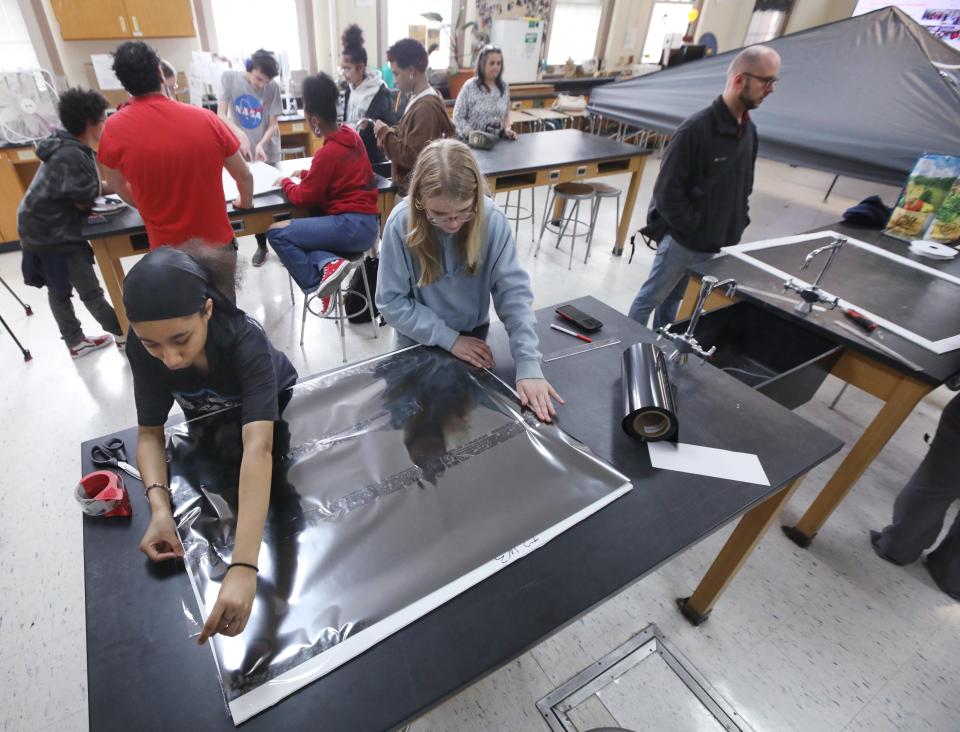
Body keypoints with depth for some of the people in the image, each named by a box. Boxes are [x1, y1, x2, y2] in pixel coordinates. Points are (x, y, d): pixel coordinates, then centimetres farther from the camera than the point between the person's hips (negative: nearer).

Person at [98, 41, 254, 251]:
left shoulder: (115, 130, -10)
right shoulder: (205, 118, -10)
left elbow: (122, 190, 4)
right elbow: (245, 176, -1)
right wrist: (245, 203, 19)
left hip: (167, 249, 0)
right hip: (217, 241, 1)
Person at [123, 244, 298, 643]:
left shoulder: (245, 338, -45)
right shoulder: (141, 346, -32)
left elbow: (257, 447, -56)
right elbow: (149, 432, -23)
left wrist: (243, 567, -65)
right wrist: (160, 508, -42)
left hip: (272, 410, -3)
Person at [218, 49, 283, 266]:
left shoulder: (273, 87, -9)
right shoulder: (229, 77, -7)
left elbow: (273, 124, -8)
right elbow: (221, 114, -11)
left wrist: (261, 144, -26)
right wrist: (240, 134, -29)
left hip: (268, 154, -1)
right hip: (242, 153, 1)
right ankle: (261, 245, 24)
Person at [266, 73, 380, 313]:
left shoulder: (328, 152, -16)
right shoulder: (351, 135, 8)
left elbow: (304, 197, -7)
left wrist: (286, 182, 10)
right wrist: (306, 174, 18)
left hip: (352, 225, -9)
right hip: (364, 223, 9)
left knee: (276, 232, -7)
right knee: (294, 235, 18)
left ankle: (316, 285, -6)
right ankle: (328, 262, -5)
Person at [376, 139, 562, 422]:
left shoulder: (492, 218, -22)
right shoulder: (401, 223, -24)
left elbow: (513, 291, -24)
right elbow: (391, 301, -19)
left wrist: (529, 365, -33)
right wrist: (449, 338, -24)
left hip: (474, 335, 1)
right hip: (419, 342, -1)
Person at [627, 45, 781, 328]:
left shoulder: (749, 130, 6)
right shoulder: (696, 128, -19)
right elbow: (667, 191, -20)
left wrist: (737, 223, 7)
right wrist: (695, 228, -15)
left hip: (717, 243, 7)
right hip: (683, 240, -7)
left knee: (674, 297, 20)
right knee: (651, 297, 7)